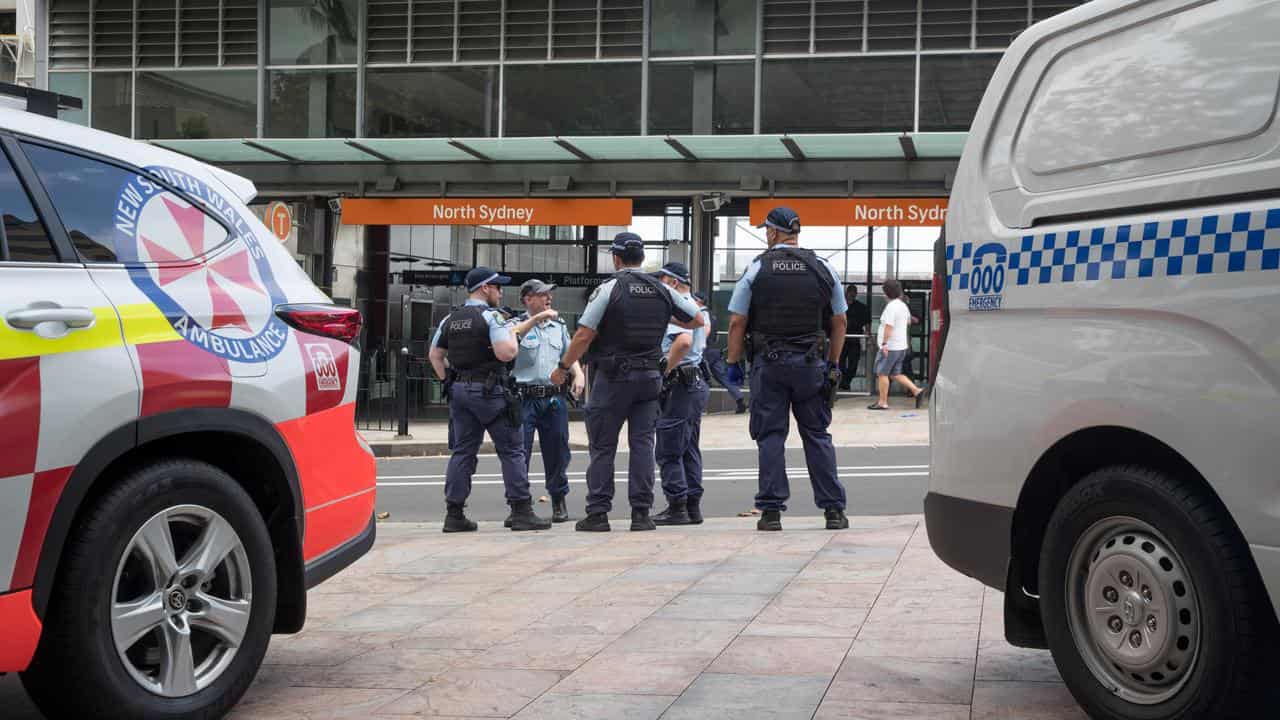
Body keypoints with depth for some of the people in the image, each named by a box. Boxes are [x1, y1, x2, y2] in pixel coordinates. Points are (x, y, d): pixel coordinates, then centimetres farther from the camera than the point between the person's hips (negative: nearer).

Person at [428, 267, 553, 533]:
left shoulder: (450, 319, 13)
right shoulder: (491, 317, -10)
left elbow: (434, 355, 17)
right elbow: (506, 353, -19)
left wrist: (449, 382, 18)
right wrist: (511, 332, -1)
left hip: (459, 390, 7)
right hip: (489, 391, -7)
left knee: (462, 451, 9)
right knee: (512, 450, -1)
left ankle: (454, 513, 7)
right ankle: (521, 511, -3)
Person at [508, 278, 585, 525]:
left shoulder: (558, 326, 17)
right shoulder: (519, 323, 3)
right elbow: (511, 335, -20)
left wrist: (579, 374, 3)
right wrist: (538, 318, -24)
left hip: (554, 398, 4)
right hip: (524, 398, -4)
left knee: (557, 453, 8)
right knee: (519, 453, -6)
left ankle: (559, 503, 22)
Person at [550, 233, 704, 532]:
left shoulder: (609, 288, -8)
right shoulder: (662, 291, 6)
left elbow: (584, 336, -10)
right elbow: (697, 320, 15)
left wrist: (562, 367, 1)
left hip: (612, 376, -4)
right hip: (648, 377, 4)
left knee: (602, 446, 2)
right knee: (643, 444, 4)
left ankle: (598, 513, 1)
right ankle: (641, 513, 2)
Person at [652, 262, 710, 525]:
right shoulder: (697, 307, 16)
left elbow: (684, 340, -31)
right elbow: (705, 327, 35)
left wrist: (664, 368, -23)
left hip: (679, 385, -10)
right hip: (697, 382, 10)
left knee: (668, 451, -5)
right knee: (690, 450, 13)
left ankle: (677, 507, -5)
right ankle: (693, 506, 15)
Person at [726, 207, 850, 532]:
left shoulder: (756, 270, -1)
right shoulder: (823, 269, 6)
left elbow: (737, 323, -3)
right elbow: (839, 322, 9)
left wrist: (733, 362, 6)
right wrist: (833, 363, 16)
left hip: (768, 364, -2)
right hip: (811, 364, 2)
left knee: (770, 436, 2)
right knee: (817, 435, 8)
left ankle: (771, 511, 0)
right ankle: (834, 510, 7)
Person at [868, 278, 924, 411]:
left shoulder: (891, 307, -17)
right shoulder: (903, 305, 12)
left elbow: (888, 326, -25)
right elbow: (908, 322, 27)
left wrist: (884, 343, -27)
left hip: (890, 347, -9)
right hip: (901, 346, 9)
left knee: (882, 373, -1)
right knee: (896, 374, 16)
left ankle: (883, 402, 2)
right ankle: (916, 391, 8)